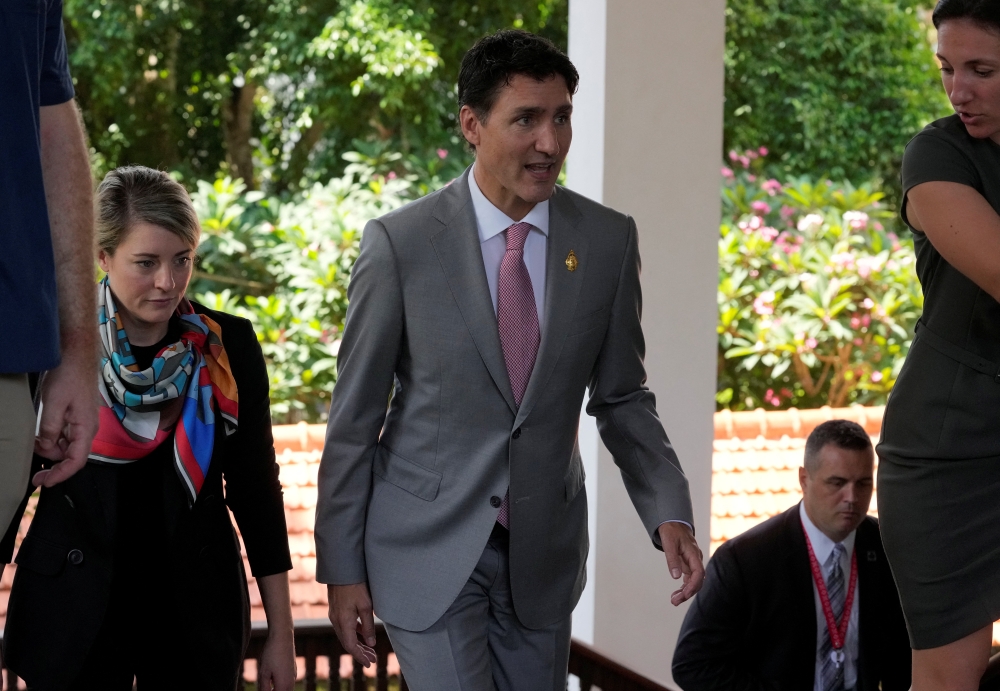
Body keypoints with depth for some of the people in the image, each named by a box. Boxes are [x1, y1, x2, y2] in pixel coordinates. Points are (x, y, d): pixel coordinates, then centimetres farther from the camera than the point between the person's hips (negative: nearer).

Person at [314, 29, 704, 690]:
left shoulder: (608, 240, -2)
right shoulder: (400, 243, -10)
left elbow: (623, 399, 6)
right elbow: (356, 416, -5)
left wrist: (669, 512, -9)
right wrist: (342, 567, -4)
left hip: (543, 554, 3)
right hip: (428, 549, -3)